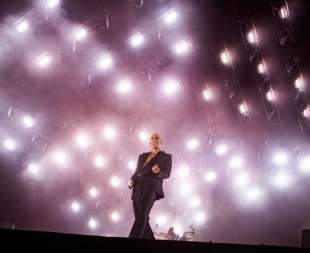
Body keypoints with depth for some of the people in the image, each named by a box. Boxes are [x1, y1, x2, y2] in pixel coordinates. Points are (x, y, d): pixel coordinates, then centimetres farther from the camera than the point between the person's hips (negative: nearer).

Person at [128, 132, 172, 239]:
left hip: (151, 188, -5)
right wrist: (131, 180, 1)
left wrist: (157, 171, -20)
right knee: (142, 219, 0)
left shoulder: (166, 156, 12)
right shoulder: (142, 156, 24)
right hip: (138, 188, 5)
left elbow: (166, 174, 2)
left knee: (141, 216, -19)